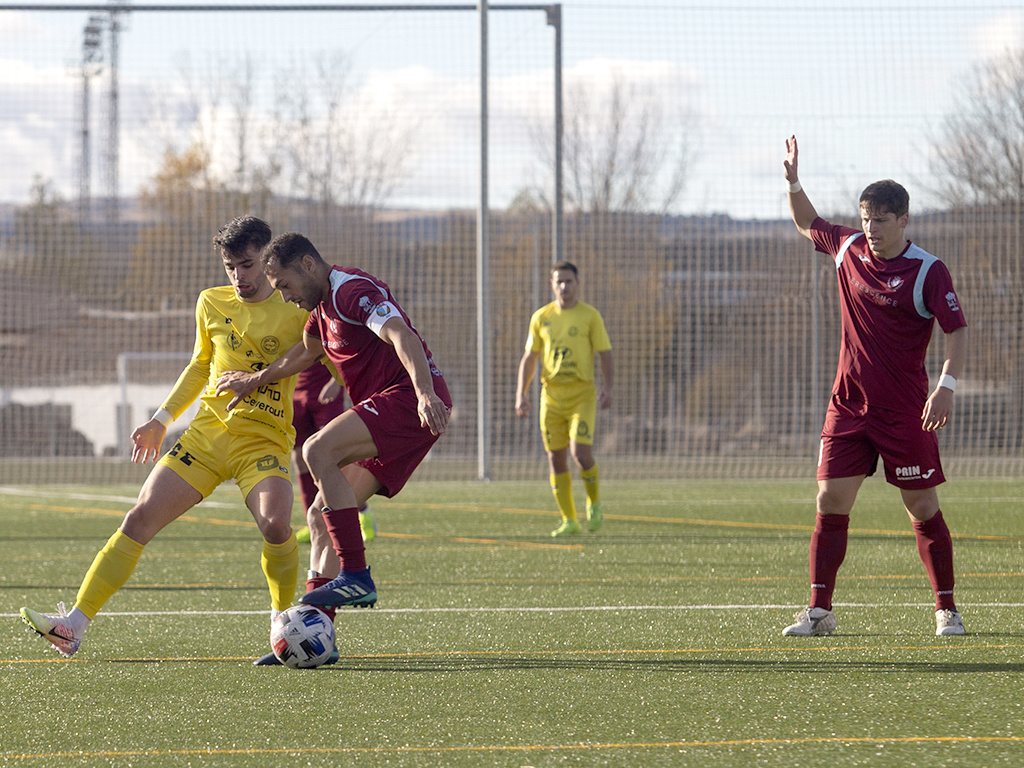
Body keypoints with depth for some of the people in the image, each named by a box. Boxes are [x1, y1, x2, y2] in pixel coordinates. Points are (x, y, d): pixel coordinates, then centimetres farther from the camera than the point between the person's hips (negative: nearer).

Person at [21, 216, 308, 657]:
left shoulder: (297, 313, -4)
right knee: (142, 517, -7)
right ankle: (75, 624, -7)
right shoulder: (211, 304, 9)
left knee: (275, 523, -30)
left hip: (264, 438, -4)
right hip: (206, 432, 4)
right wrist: (163, 418, 20)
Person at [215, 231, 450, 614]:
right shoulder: (324, 303, 20)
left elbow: (402, 336, -29)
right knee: (321, 518, 4)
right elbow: (306, 351, 40)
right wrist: (255, 380, 48)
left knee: (317, 450, -27)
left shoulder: (352, 290, -13)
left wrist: (426, 395, -43)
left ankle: (356, 577, -27)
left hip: (409, 397, -10)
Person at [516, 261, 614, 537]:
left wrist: (607, 388, -12)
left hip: (582, 393, -3)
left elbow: (605, 354, 2)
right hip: (551, 395, 3)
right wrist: (521, 394, 4)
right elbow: (529, 357, 14)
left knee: (581, 453, -18)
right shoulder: (541, 317, 10)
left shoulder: (590, 316, 2)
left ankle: (594, 503, 9)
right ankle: (569, 521, 8)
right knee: (556, 458, 0)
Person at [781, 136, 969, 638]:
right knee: (830, 503, -2)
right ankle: (819, 610, 1)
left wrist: (947, 386, -27)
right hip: (848, 405, 4)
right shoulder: (848, 249, 5)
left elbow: (957, 330, -13)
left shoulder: (927, 272, -10)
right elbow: (808, 224, 25)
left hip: (905, 411, -4)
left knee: (923, 509, 0)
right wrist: (793, 181, 9)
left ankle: (946, 610, 9)